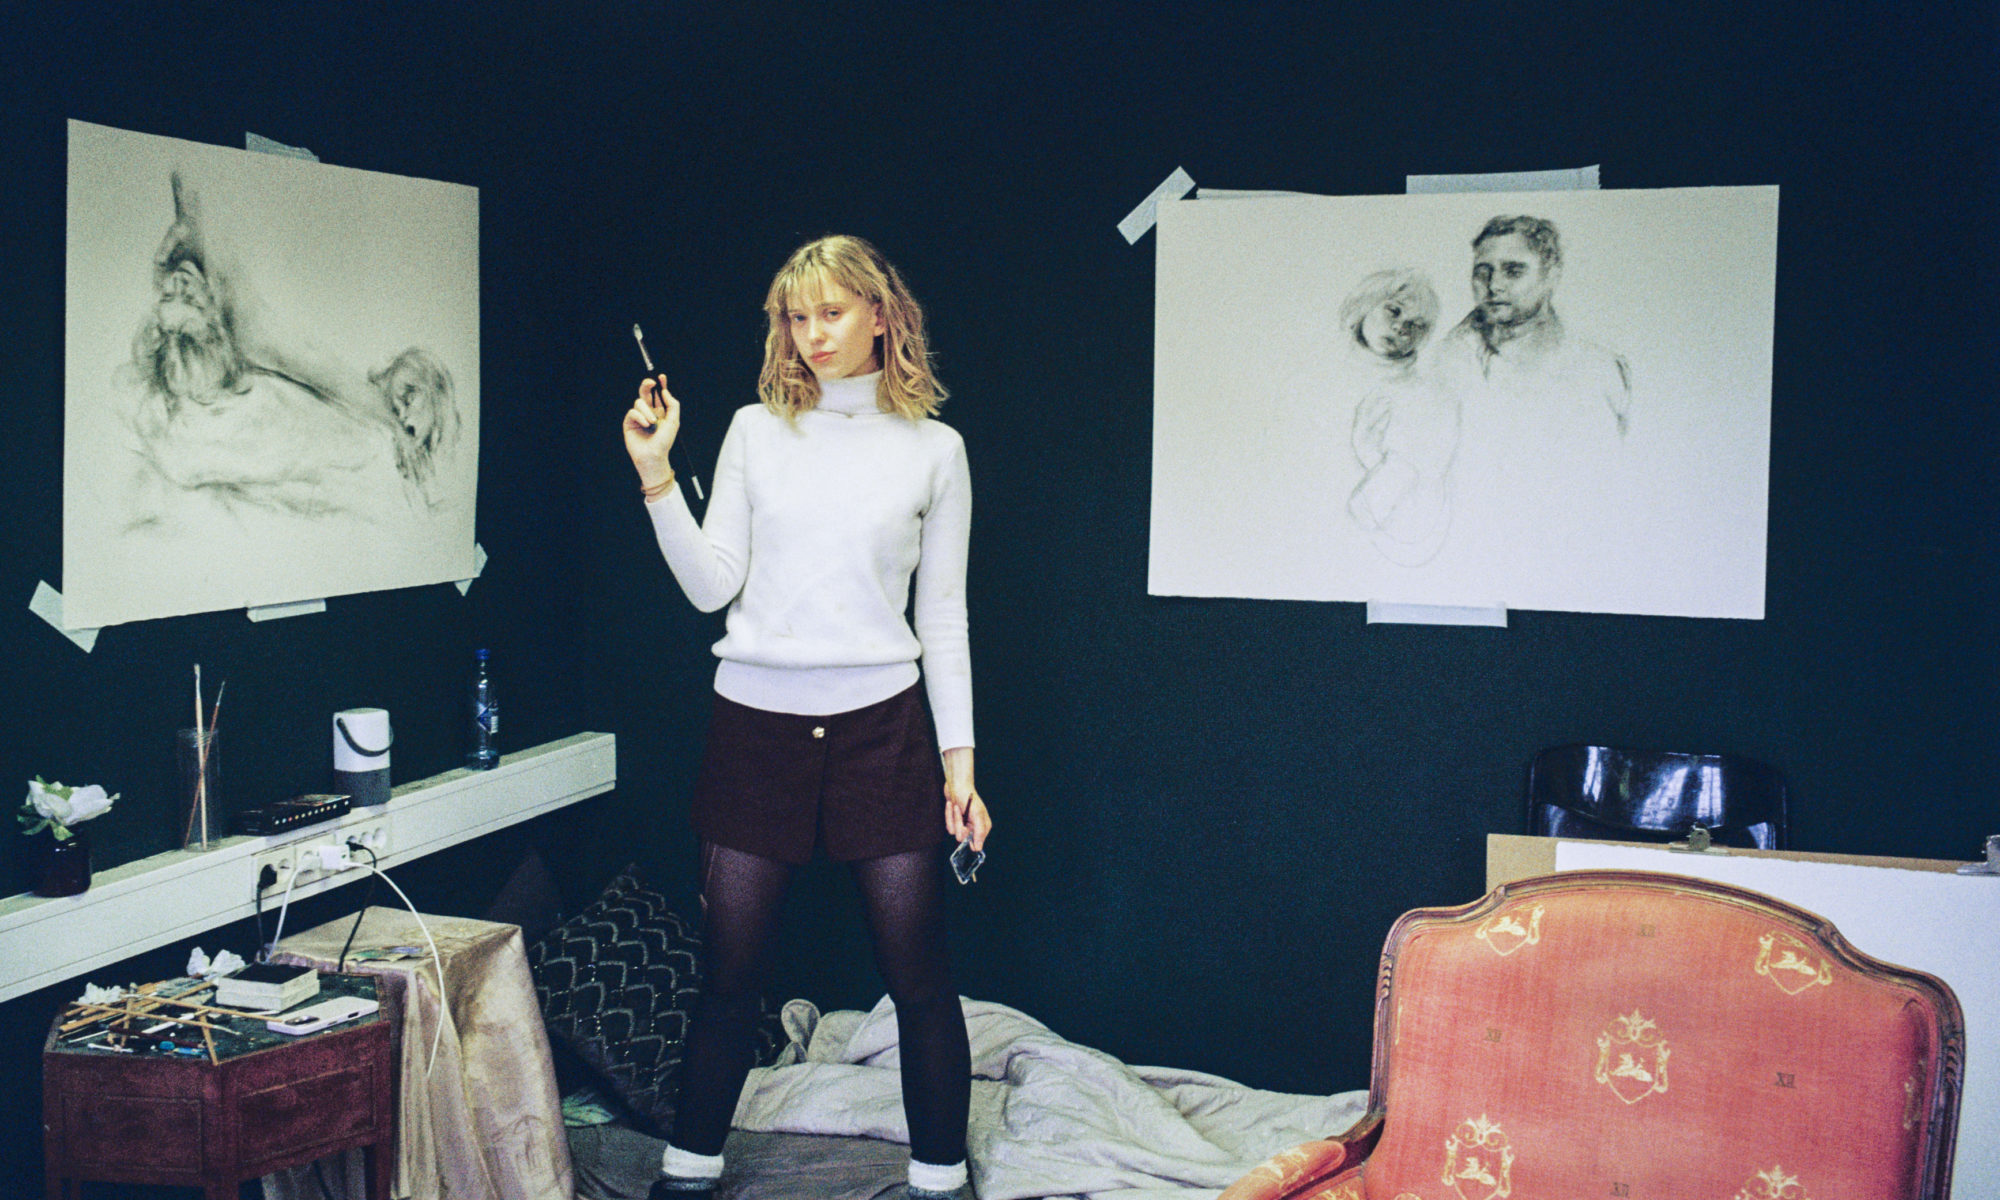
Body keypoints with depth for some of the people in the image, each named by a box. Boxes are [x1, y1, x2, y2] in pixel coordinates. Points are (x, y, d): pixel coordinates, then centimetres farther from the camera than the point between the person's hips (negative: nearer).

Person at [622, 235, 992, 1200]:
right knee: (728, 970, 6)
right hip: (757, 721, 1)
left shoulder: (933, 449, 5)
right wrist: (656, 477, -9)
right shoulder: (756, 432, 7)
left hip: (881, 723, -1)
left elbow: (943, 615, 6)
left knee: (918, 974, 2)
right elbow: (712, 586, 2)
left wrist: (959, 758, 1)